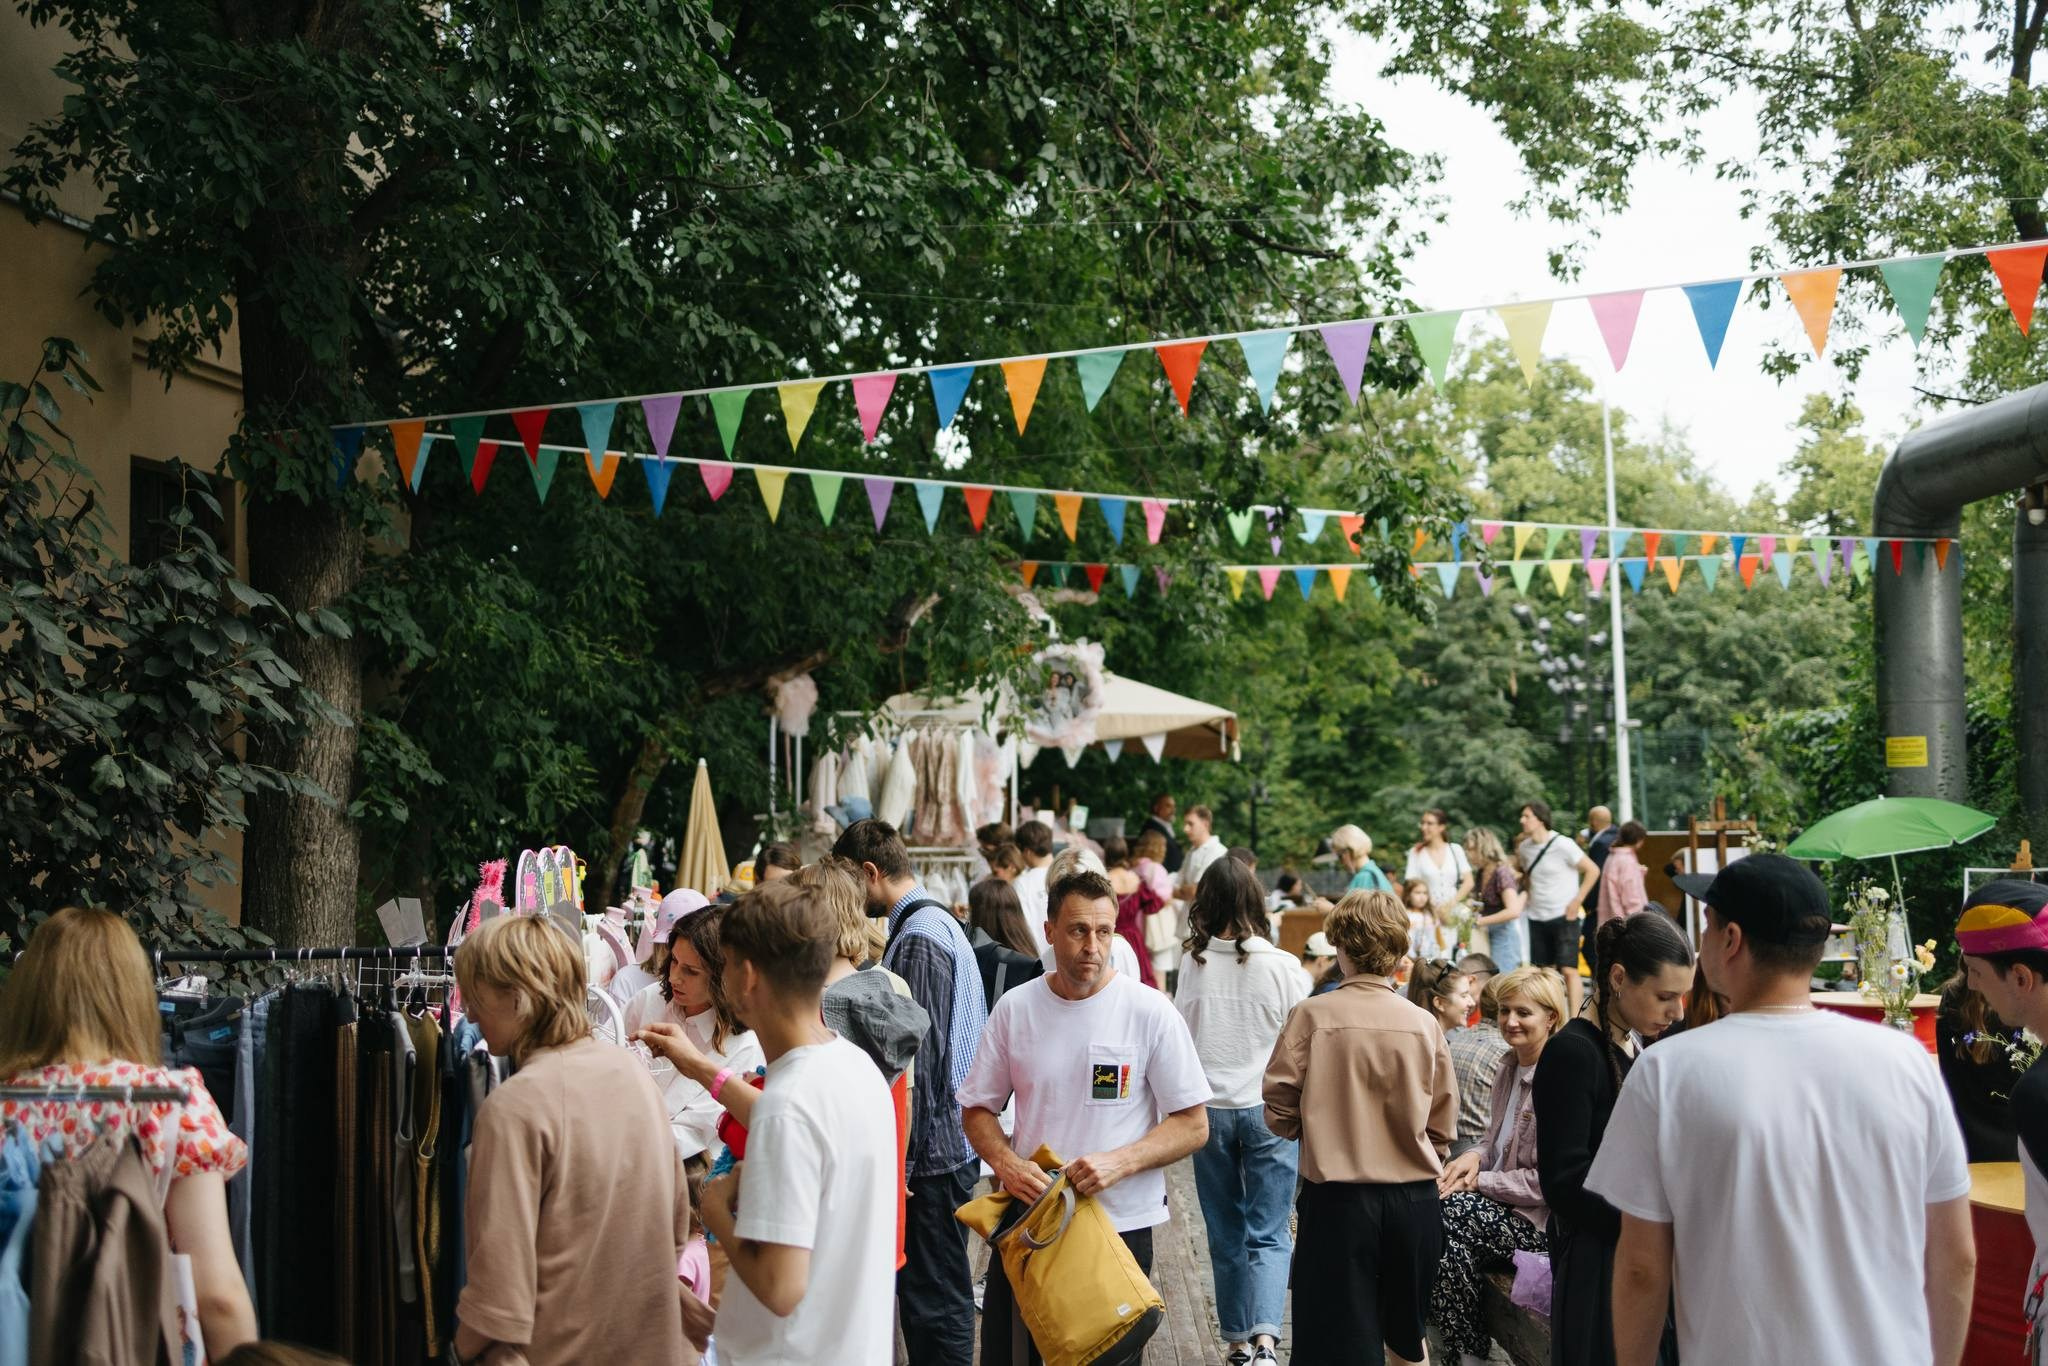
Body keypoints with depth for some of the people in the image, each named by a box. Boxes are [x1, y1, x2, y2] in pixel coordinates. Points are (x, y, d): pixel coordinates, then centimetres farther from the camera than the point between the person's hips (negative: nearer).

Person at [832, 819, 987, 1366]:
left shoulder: (918, 938, -17)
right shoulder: (941, 922, 15)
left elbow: (920, 1058, -20)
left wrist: (904, 1157, -18)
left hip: (931, 1154, -10)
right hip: (951, 1142, 10)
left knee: (933, 1302, -3)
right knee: (942, 1296, 17)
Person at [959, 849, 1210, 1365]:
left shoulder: (1150, 1012, -7)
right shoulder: (1014, 1008, 0)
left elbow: (1193, 1126, -5)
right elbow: (978, 1109, 9)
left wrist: (1118, 1162, -19)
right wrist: (1005, 1163, -11)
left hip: (1121, 1224, -2)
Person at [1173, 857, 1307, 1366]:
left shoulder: (1193, 965, -6)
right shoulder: (1283, 967, -9)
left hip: (1208, 1108, 2)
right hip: (1269, 1110, -1)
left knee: (1226, 1234, 14)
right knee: (1269, 1234, 2)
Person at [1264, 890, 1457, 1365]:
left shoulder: (1313, 1015, -10)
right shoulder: (1424, 1024, -3)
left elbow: (1279, 1112, -6)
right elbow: (1442, 1127, 1)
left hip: (1337, 1200, -3)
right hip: (1415, 1198, 3)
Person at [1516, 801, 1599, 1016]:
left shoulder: (1562, 845, -12)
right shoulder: (1524, 847, 6)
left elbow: (1593, 871, -10)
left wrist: (1576, 901, -11)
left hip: (1563, 916, -6)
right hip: (1536, 918, 6)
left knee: (1568, 969, -11)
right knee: (1541, 971, 9)